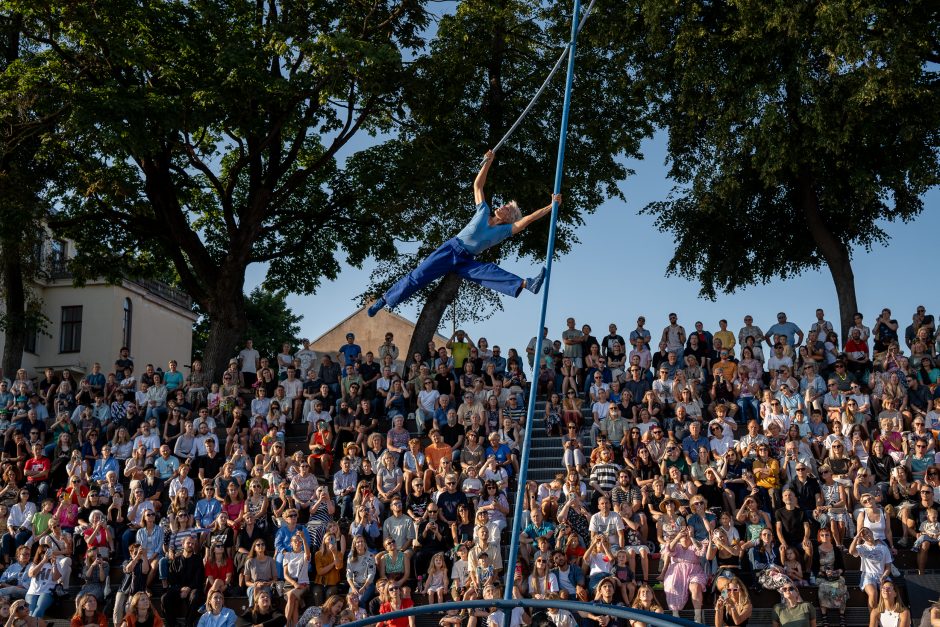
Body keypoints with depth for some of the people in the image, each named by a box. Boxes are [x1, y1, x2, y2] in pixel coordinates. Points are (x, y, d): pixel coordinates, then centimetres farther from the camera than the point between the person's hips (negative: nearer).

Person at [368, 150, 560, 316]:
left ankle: (525, 284, -53)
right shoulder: (484, 211, 11)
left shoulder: (505, 230, 7)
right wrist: (488, 163, 5)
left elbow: (528, 219, -1)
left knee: (490, 271, -31)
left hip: (466, 261, -1)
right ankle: (384, 299, 3)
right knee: (418, 276, -7)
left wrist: (551, 206, -9)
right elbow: (478, 185, 12)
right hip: (451, 249, 1)